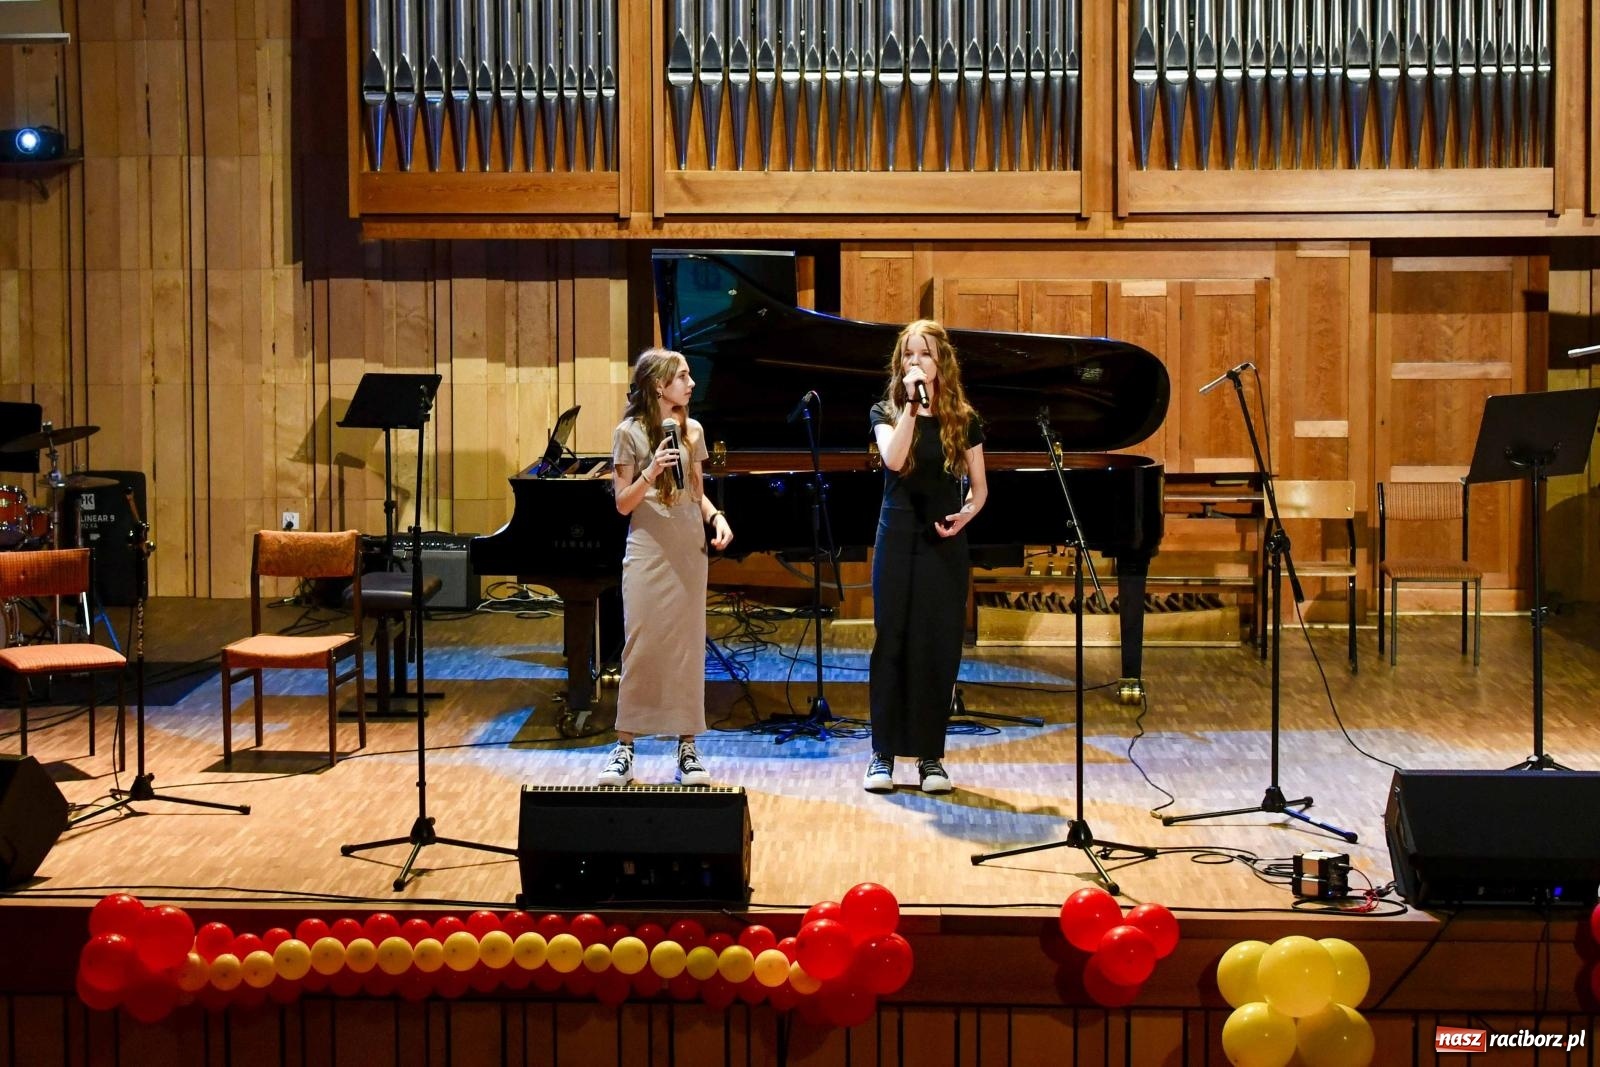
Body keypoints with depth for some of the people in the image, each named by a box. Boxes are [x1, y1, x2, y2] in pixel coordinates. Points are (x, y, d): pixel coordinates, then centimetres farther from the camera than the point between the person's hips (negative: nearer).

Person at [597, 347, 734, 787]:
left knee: (687, 648, 4)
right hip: (647, 552, -4)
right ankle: (625, 749, 4)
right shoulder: (630, 432, -3)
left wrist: (716, 516, -3)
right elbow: (623, 503, -4)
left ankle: (687, 747, 10)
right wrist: (650, 473, -21)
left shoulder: (692, 431, 9)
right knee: (641, 648, -4)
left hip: (689, 553, 4)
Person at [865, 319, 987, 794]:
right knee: (892, 644, 1)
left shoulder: (962, 419, 5)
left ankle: (931, 755, 10)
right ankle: (883, 753, 8)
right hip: (898, 538, -1)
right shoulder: (887, 412, 3)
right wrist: (911, 404, -19)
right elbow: (893, 459, -18)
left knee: (940, 647, 2)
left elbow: (979, 487, 8)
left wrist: (965, 515, -11)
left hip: (944, 542, 1)